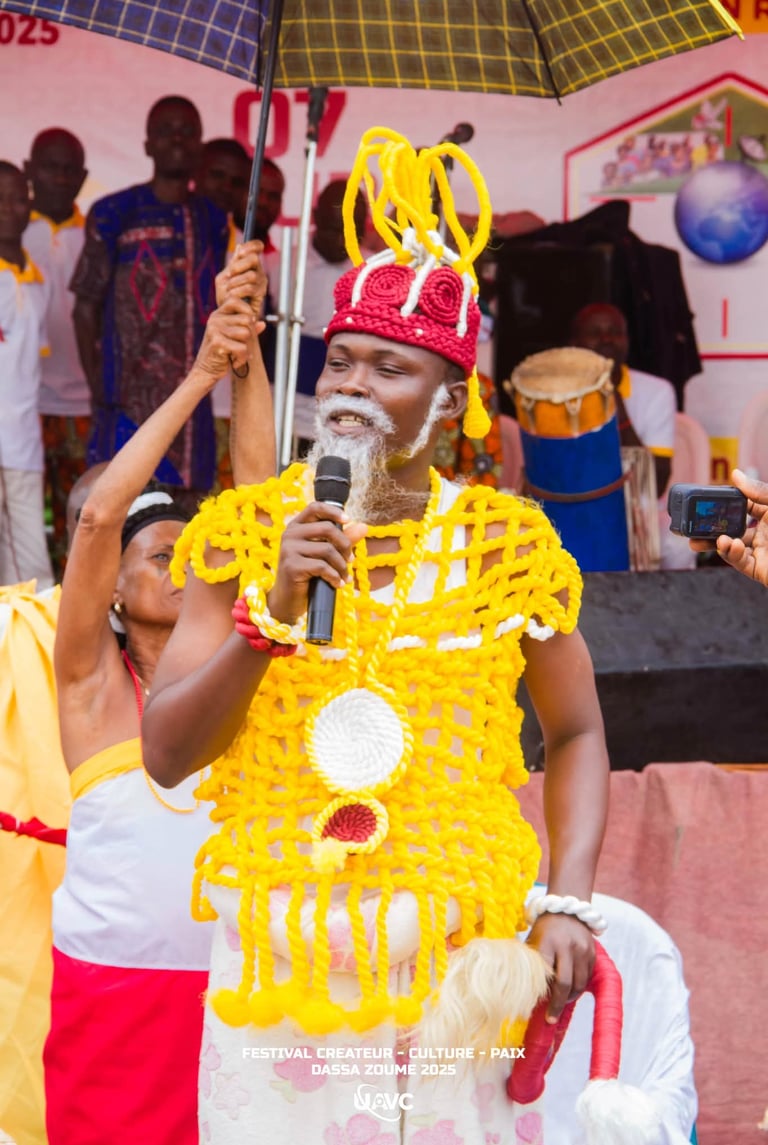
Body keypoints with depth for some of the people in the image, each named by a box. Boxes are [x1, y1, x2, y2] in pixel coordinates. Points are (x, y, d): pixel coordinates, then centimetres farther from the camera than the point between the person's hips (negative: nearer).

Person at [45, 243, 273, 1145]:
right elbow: (100, 513, -12)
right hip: (110, 990, -3)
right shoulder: (91, 678, 0)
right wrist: (200, 375, -13)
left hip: (229, 984, 3)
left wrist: (249, 353, -5)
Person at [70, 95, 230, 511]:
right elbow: (86, 307, 0)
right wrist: (99, 389, -7)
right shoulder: (114, 215, 0)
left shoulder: (212, 222, 12)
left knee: (189, 503, 4)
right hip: (129, 400, -4)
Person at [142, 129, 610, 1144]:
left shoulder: (504, 547, 1)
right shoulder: (247, 535, 1)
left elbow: (576, 732, 10)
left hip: (448, 965, 0)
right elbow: (166, 757, -3)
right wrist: (273, 613, -15)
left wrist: (569, 904, -3)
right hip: (278, 962, 1)